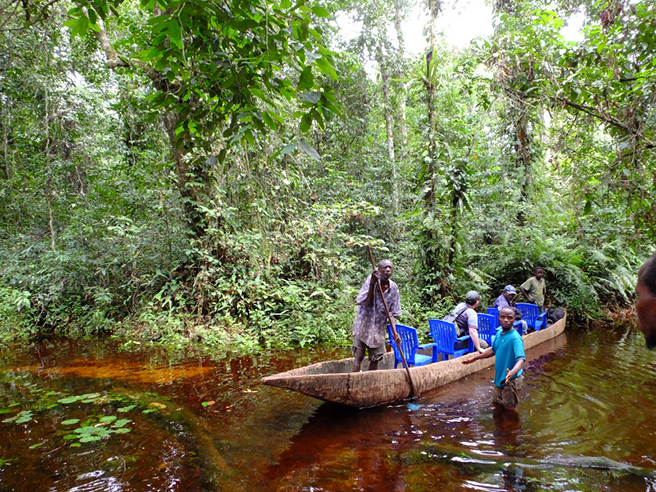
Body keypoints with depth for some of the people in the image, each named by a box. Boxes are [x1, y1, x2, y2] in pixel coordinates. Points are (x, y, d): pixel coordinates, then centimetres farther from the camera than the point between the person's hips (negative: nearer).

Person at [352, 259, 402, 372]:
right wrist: (372, 283, -31)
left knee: (375, 359, 10)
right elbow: (366, 301, -21)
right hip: (363, 324, -3)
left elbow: (392, 313, -1)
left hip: (379, 328, 4)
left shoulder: (394, 288, -4)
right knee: (358, 356, -6)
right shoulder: (371, 280, -13)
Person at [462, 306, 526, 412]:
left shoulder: (515, 338, -22)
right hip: (499, 378, 8)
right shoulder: (499, 333, 2)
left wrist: (512, 372, -50)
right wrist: (474, 358, 21)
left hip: (511, 381, -7)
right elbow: (493, 350, 18)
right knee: (497, 408, 20)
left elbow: (521, 359, -32)